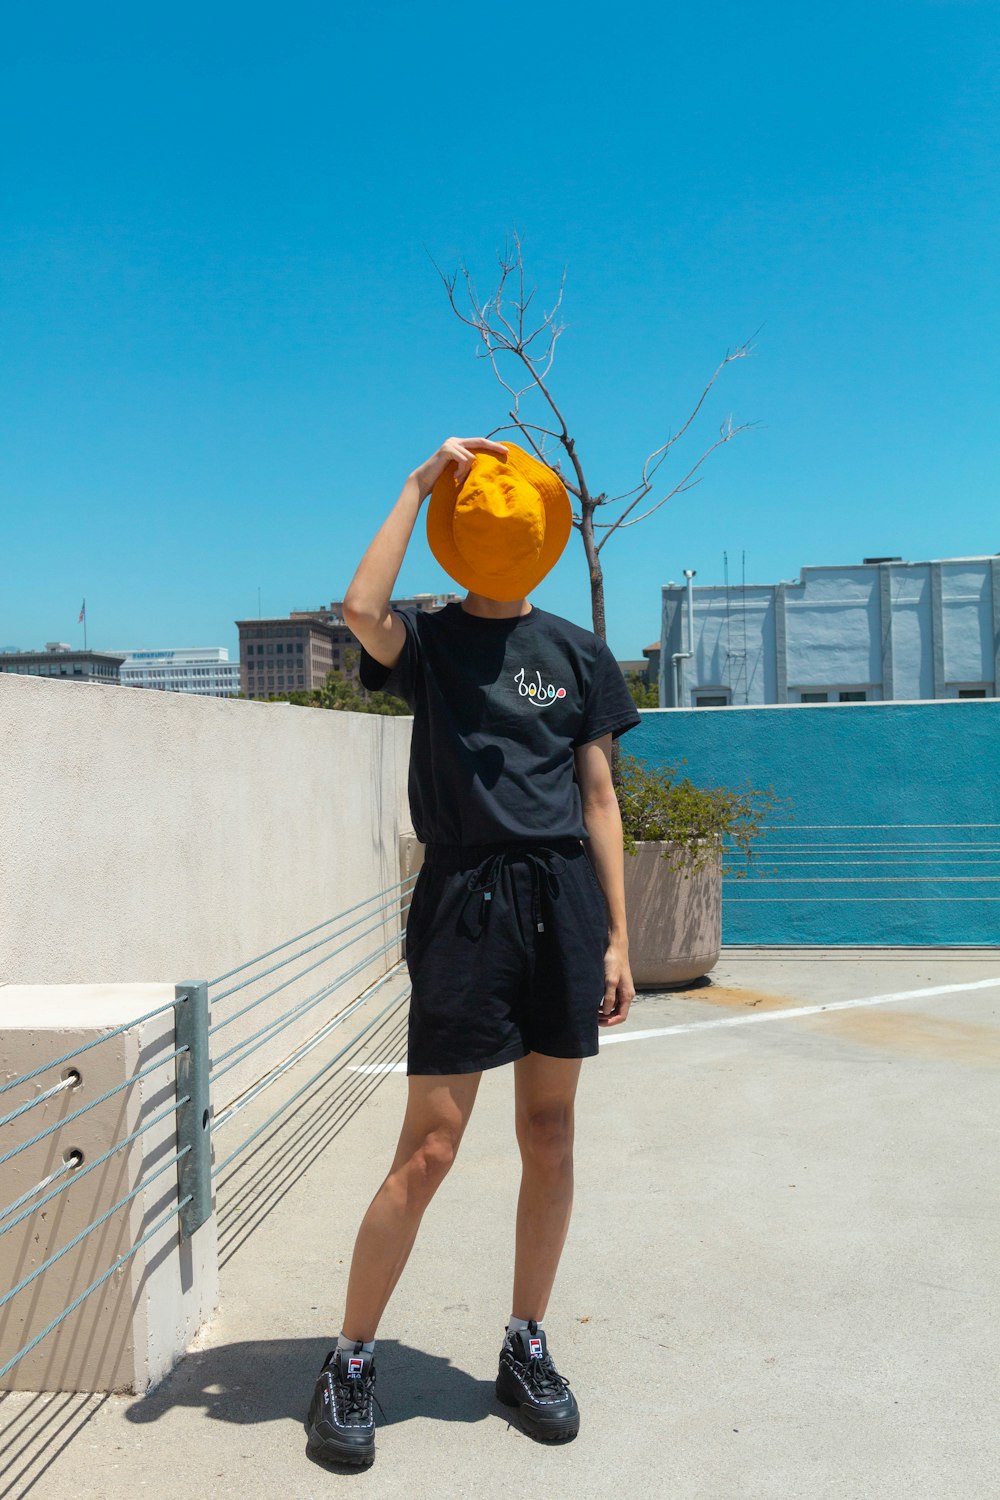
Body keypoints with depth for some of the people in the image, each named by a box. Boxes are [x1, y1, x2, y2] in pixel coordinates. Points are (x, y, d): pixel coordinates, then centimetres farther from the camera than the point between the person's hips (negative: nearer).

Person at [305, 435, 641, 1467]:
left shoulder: (575, 653, 12)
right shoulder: (429, 641, 5)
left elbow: (598, 798, 10)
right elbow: (362, 608, -20)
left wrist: (617, 937, 6)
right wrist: (422, 480, -10)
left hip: (563, 901, 3)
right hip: (465, 901, -3)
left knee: (549, 1134, 10)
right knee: (430, 1147, -3)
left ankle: (526, 1348, 27)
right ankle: (349, 1364, 15)